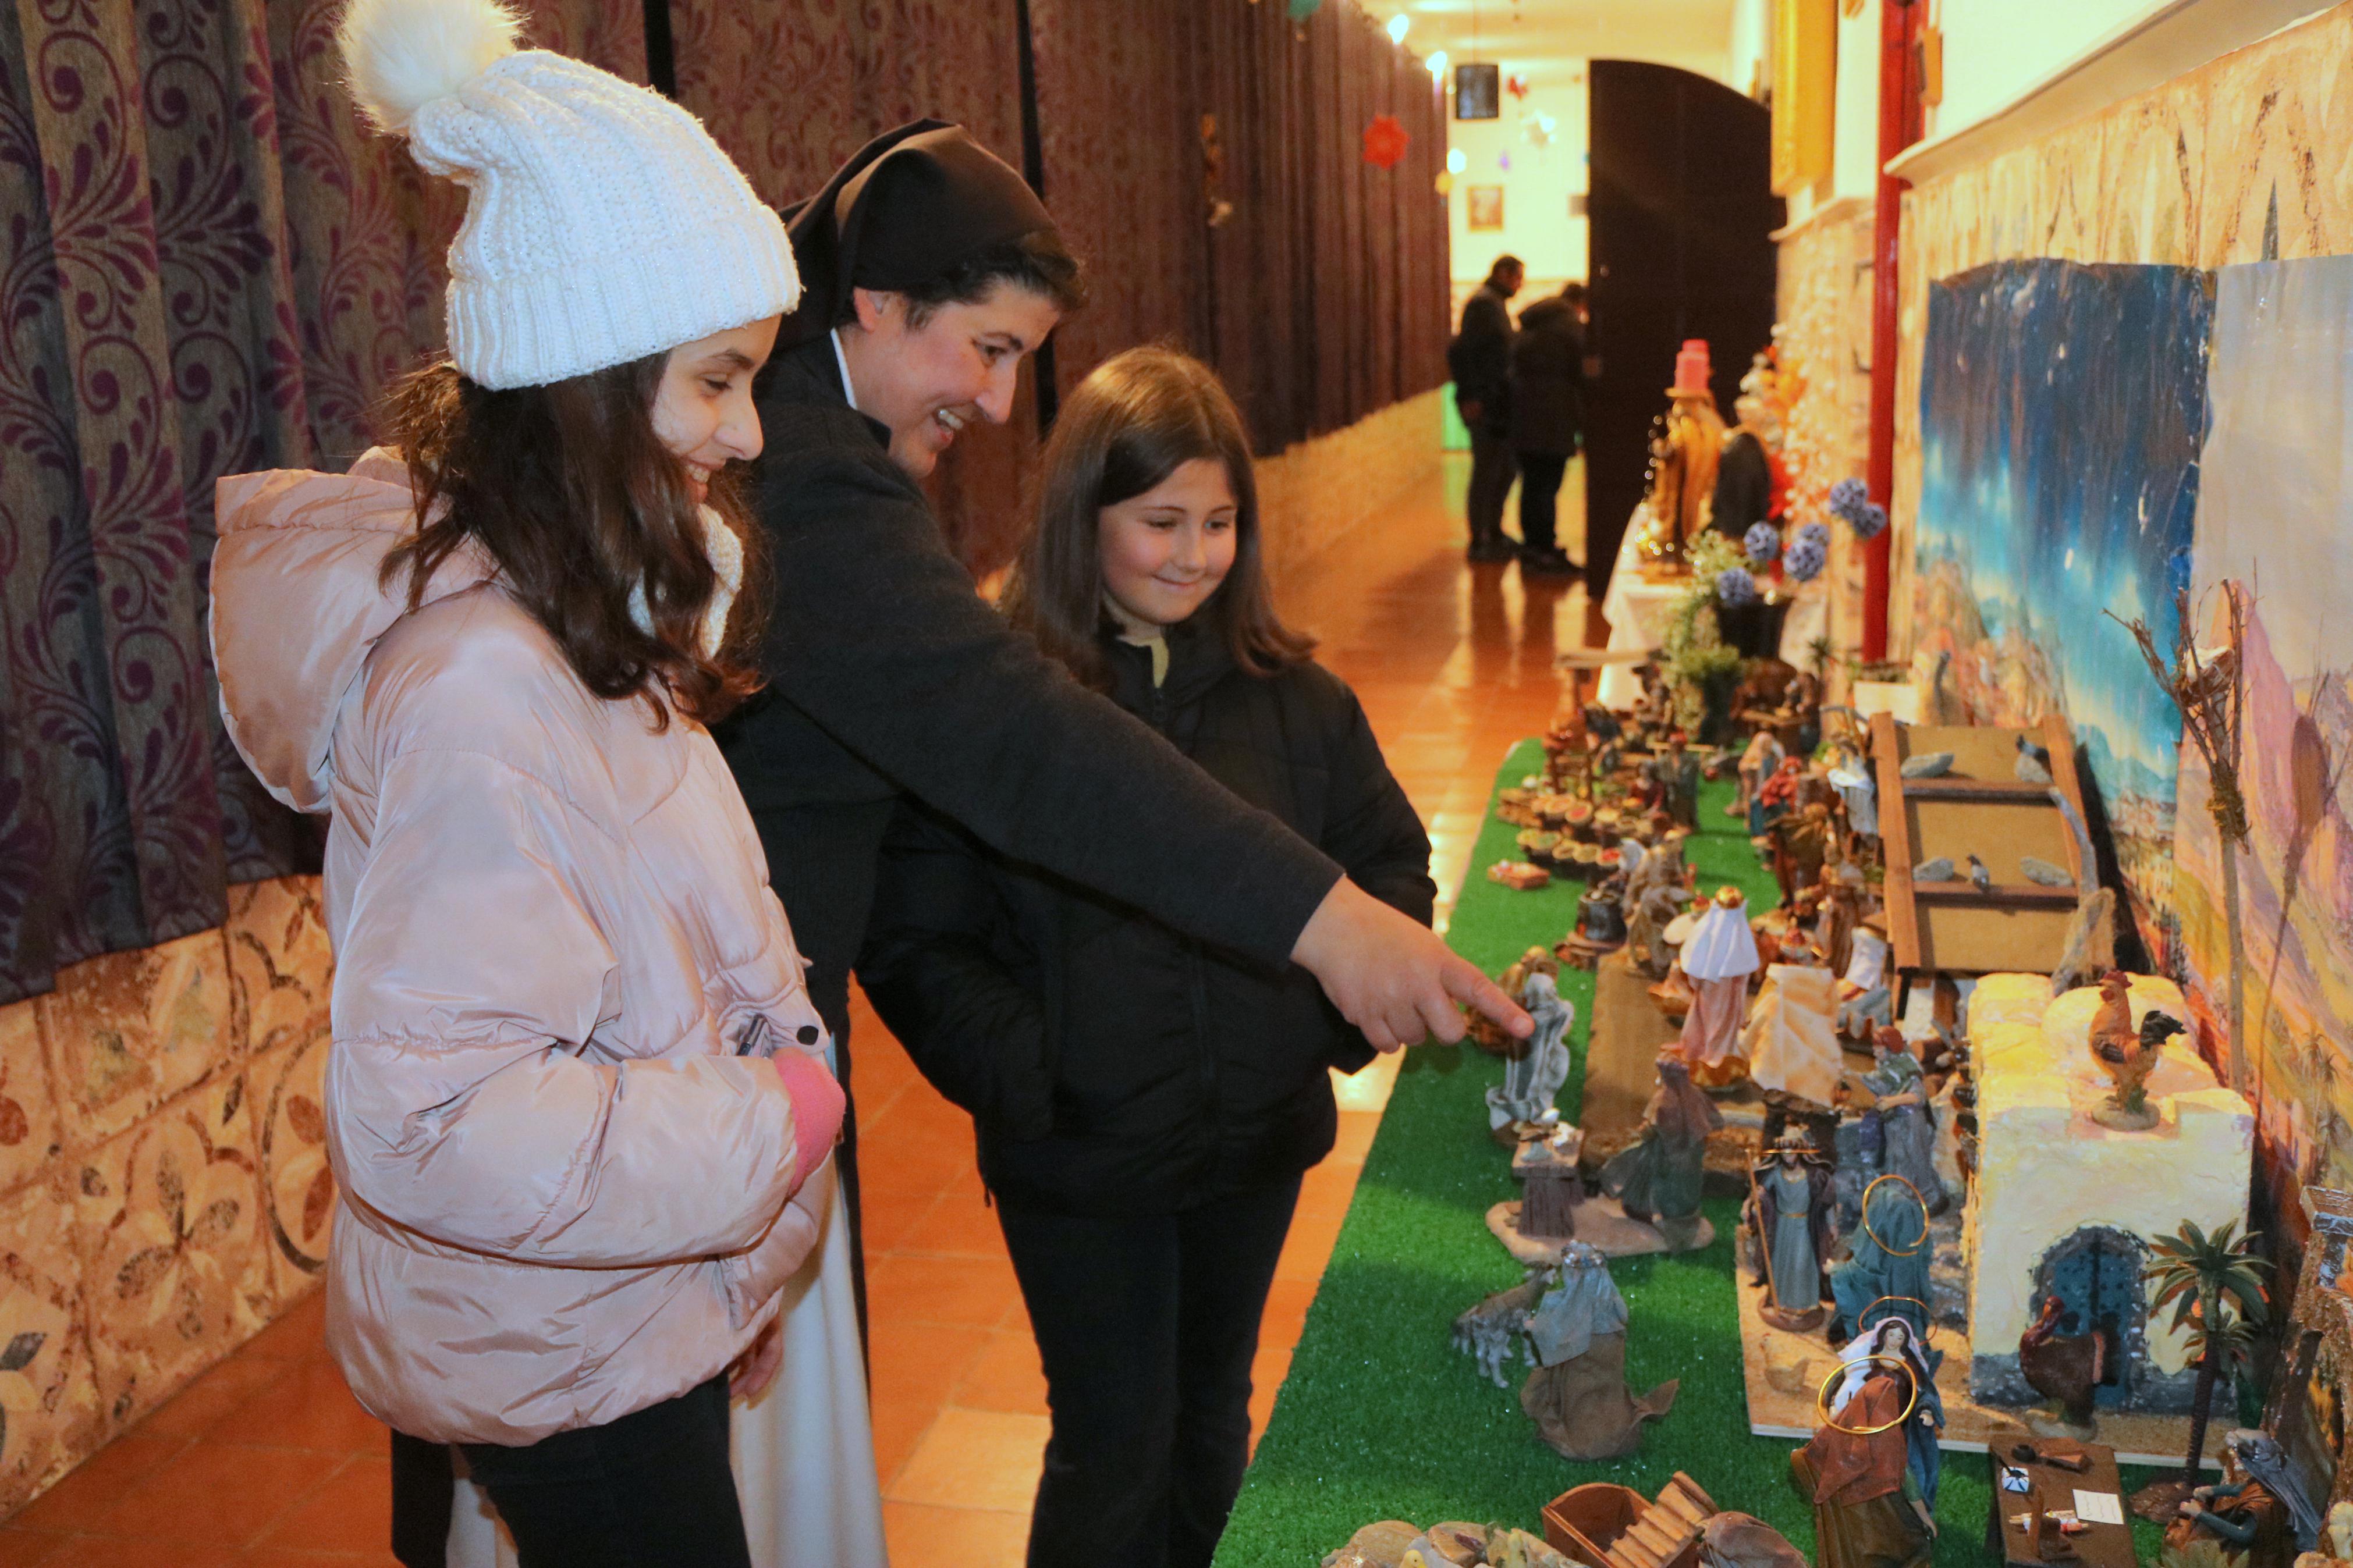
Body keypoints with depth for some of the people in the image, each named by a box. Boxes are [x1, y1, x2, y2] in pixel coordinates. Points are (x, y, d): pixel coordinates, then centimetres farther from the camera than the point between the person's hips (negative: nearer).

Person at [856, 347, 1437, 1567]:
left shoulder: (1290, 693, -2)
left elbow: (1389, 861, 8)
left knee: (1212, 1421, 23)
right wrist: (1023, 1073, -23)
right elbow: (914, 943, -13)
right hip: (1081, 1164, -4)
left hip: (1258, 1143, 4)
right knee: (1115, 1451, 9)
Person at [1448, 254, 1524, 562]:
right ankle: (1479, 542, 0)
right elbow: (1462, 349, -21)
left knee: (1508, 467, 16)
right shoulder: (1484, 303, -12)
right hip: (1484, 404, -10)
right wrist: (1470, 396, -24)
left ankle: (1494, 533, 25)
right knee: (1486, 470, -6)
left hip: (1498, 402, 10)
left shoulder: (1496, 304, 19)